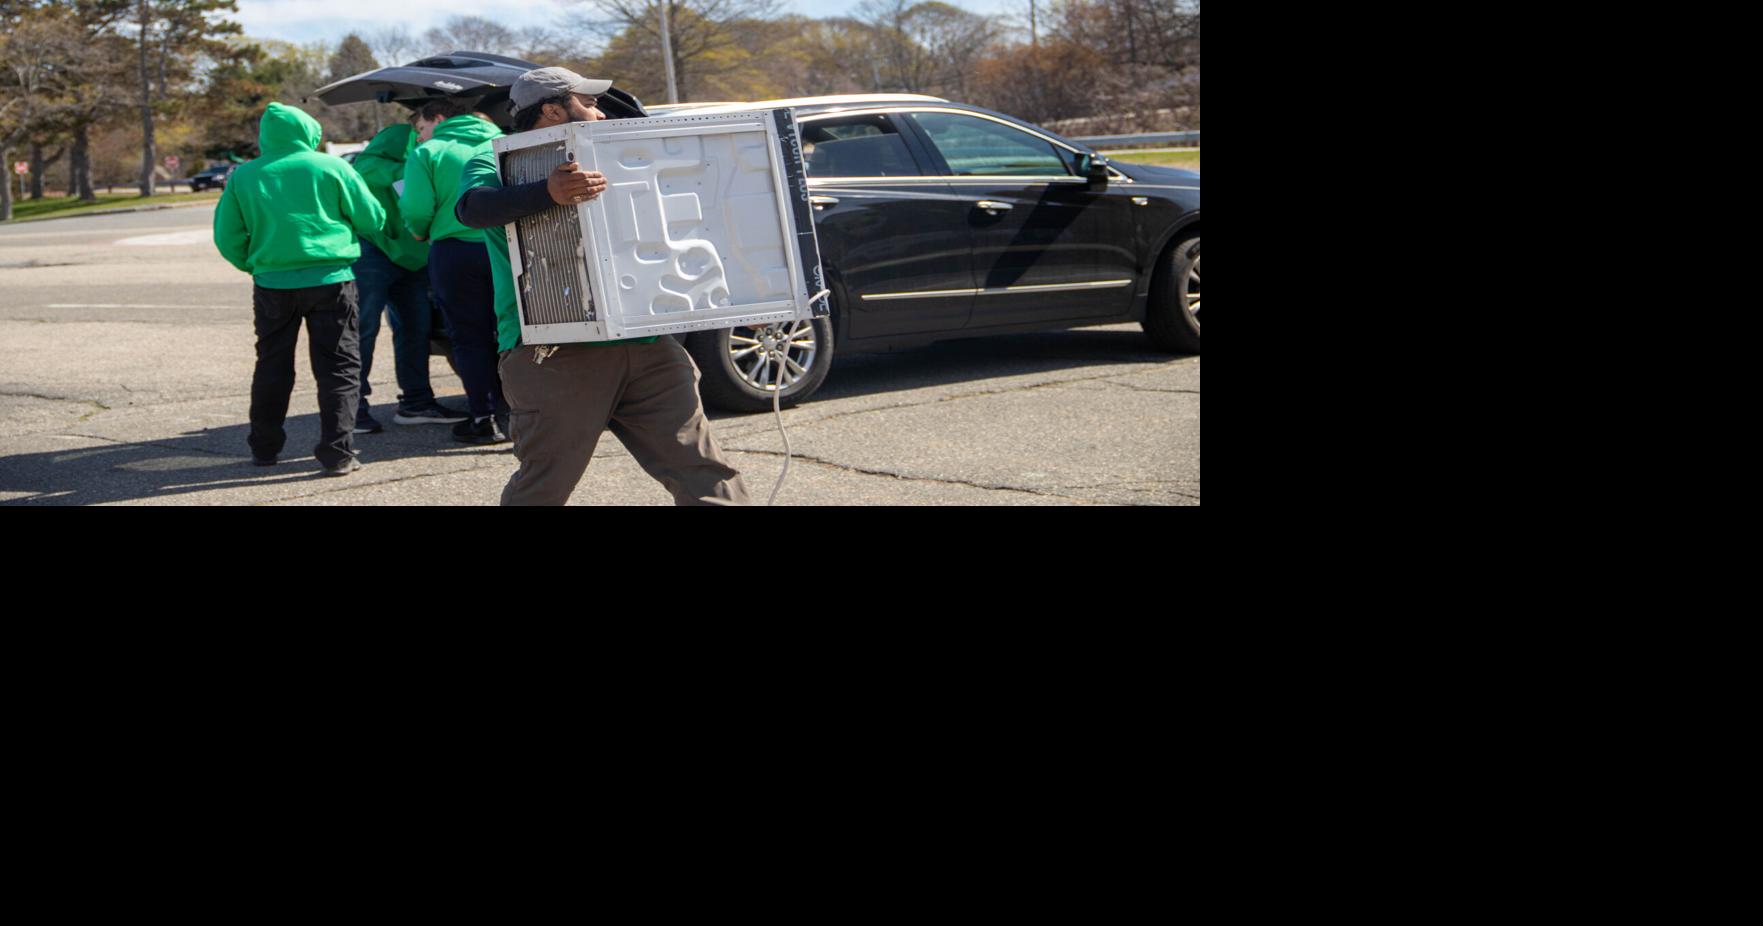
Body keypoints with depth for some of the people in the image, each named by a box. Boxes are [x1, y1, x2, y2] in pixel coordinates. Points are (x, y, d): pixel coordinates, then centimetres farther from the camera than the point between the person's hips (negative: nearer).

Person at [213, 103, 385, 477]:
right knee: (338, 366, 3)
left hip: (273, 283, 3)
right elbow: (373, 221, 1)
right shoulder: (331, 167, -3)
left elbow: (228, 238, 5)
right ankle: (338, 452, -3)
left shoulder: (243, 176, 3)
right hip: (330, 278, -2)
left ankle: (264, 447, 24)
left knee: (272, 365, 16)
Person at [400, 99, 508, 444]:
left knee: (470, 338, 4)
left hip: (454, 251, -3)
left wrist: (420, 232, 11)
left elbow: (416, 210, -9)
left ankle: (485, 418, 2)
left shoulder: (427, 153, -1)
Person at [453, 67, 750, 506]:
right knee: (542, 489, -4)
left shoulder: (597, 160, 24)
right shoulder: (497, 161, 4)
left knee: (705, 475, 2)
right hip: (557, 354, -6)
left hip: (645, 349, 6)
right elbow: (471, 208, -18)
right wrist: (548, 192, -35)